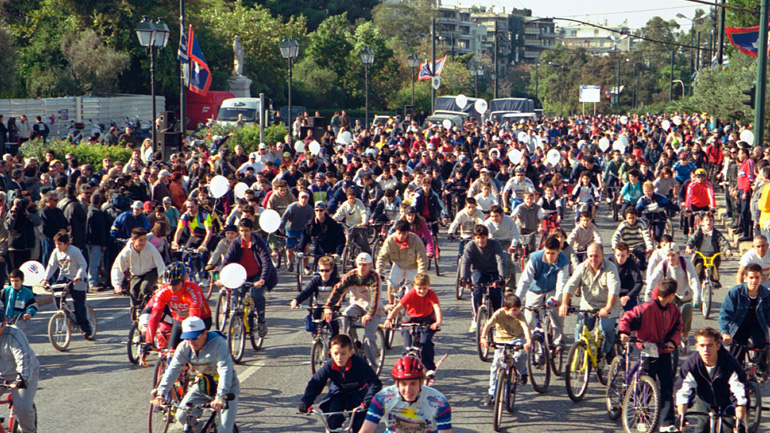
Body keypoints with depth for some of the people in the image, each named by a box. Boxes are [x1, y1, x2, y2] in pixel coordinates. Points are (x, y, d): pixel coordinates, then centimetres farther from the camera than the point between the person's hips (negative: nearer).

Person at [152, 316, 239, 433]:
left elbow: (225, 370, -39)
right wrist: (161, 393, -33)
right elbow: (173, 370, -19)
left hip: (226, 388, -5)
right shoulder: (184, 347, -12)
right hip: (202, 386, 5)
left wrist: (220, 397, -52)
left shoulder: (218, 344, -28)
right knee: (182, 417, -9)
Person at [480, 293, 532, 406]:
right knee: (496, 365, -9)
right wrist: (483, 338, -45)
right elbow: (488, 325, -28)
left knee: (520, 355, -32)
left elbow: (525, 327, -33)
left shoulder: (519, 316, -19)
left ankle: (523, 372, 3)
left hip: (517, 338, -1)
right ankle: (493, 394, 2)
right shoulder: (499, 314, -19)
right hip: (501, 339, 1)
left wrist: (529, 341, -51)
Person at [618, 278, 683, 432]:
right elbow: (628, 318, -13)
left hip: (665, 353, 5)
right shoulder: (647, 309, -15)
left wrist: (672, 342, -9)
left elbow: (677, 329, 10)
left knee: (667, 389, 1)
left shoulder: (674, 311, 5)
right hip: (648, 353, -5)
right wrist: (623, 332, -30)